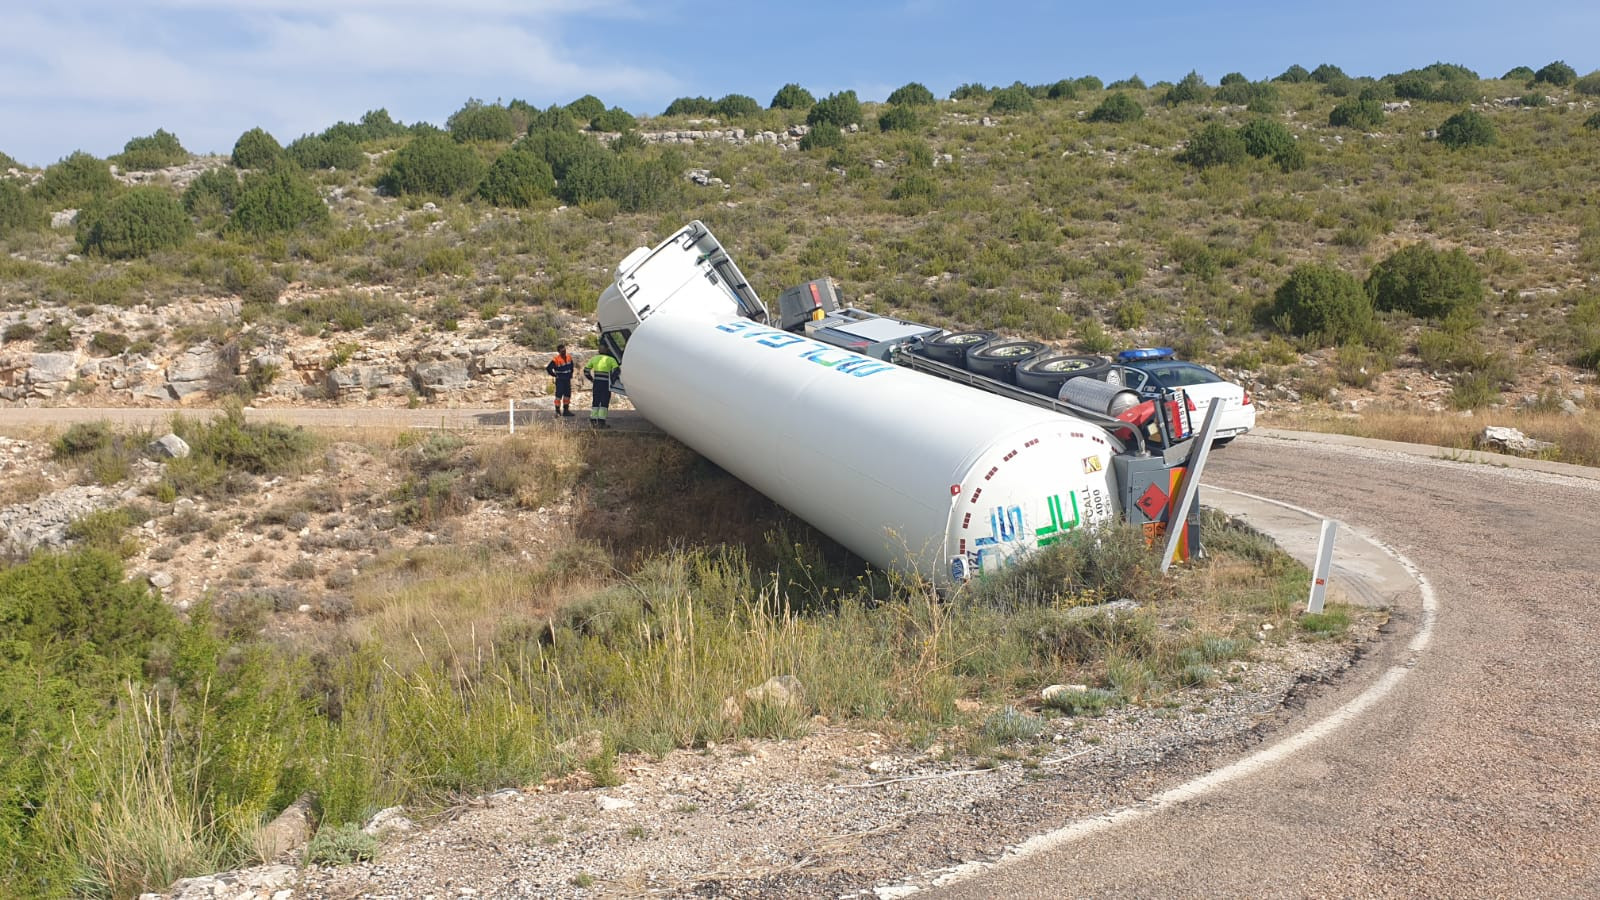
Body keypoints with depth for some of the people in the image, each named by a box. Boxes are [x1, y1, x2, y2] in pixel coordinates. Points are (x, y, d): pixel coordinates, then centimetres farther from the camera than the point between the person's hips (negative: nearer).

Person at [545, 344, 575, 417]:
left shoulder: (569, 357, 3)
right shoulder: (556, 360, -17)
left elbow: (571, 366, 22)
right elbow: (548, 368, -14)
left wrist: (570, 374, 15)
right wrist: (555, 375, -7)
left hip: (567, 379, 6)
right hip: (560, 380, -6)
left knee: (568, 394, 11)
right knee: (559, 395, -8)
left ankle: (566, 410, 20)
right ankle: (557, 411, -3)